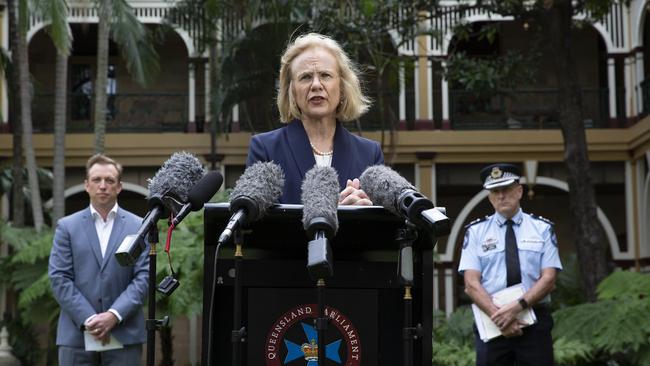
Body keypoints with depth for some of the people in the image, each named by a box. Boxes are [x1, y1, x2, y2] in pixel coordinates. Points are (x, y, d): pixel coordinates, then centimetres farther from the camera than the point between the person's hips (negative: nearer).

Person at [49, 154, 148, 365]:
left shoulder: (139, 227, 7)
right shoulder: (67, 227, 8)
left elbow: (144, 277, 0)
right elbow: (59, 279, 1)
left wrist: (114, 315, -12)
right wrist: (89, 320, -10)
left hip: (125, 335, 0)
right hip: (77, 335, 0)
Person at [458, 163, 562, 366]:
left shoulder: (542, 228, 7)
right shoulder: (476, 231, 6)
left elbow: (549, 278, -2)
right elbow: (472, 283, -3)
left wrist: (517, 307, -16)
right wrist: (498, 315, -16)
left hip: (535, 320, 0)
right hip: (491, 321, 0)